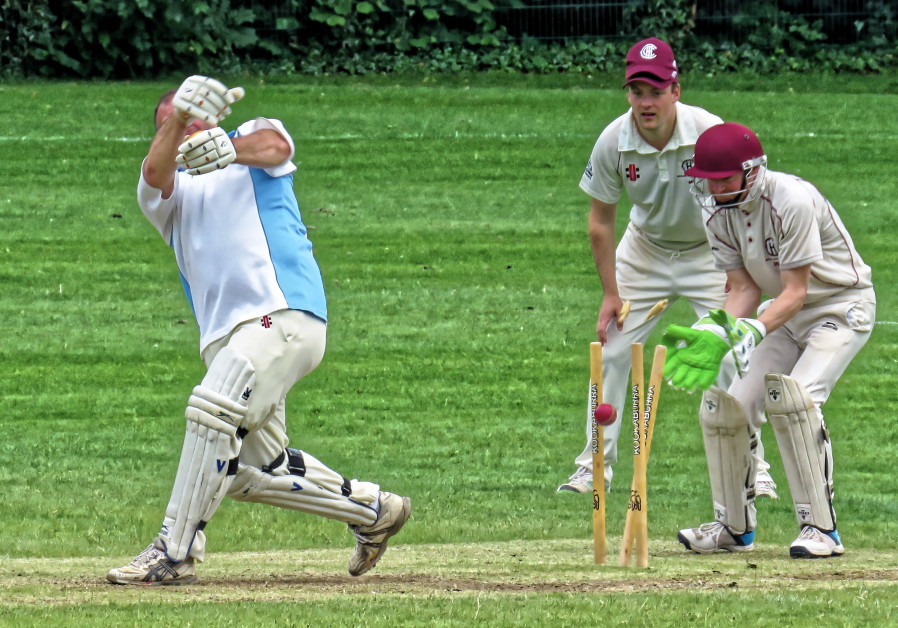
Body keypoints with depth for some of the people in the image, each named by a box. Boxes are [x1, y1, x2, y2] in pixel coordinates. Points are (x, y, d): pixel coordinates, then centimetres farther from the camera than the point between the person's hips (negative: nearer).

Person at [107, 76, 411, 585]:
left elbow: (275, 146, -13)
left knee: (214, 411, -24)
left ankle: (175, 552, -23)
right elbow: (156, 172, -5)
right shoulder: (171, 193, 20)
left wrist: (232, 150, -37)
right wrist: (179, 118, -26)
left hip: (284, 312, -7)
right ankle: (373, 510, 23)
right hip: (225, 336, 7)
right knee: (257, 473, 6)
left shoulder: (254, 138, 13)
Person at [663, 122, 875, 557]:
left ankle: (820, 528, -23)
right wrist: (714, 333, -24)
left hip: (843, 305, -7)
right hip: (786, 311, 7)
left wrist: (754, 330, -42)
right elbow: (744, 288, -6)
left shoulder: (792, 202, -29)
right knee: (727, 406, -3)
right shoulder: (717, 213, -6)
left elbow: (795, 291, -28)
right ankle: (734, 526, 16)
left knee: (792, 396, -29)